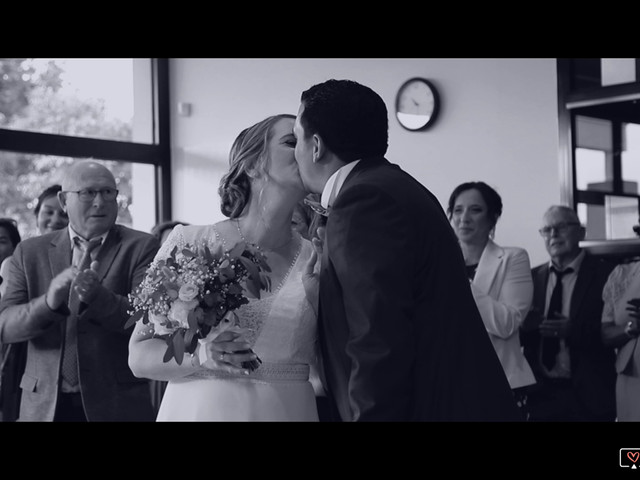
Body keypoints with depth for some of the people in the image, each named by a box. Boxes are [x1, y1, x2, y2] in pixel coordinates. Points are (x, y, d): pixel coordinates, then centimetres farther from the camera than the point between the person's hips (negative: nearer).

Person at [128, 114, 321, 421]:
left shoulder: (316, 262, -1)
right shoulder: (189, 243, -6)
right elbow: (139, 356, -4)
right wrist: (200, 356, -21)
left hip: (288, 410, 2)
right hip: (199, 408, -2)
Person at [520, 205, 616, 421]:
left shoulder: (605, 274, -3)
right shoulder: (532, 277, 8)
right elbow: (516, 337, 9)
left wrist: (572, 330, -20)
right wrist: (524, 326, -12)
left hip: (588, 395, -3)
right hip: (540, 394, 3)